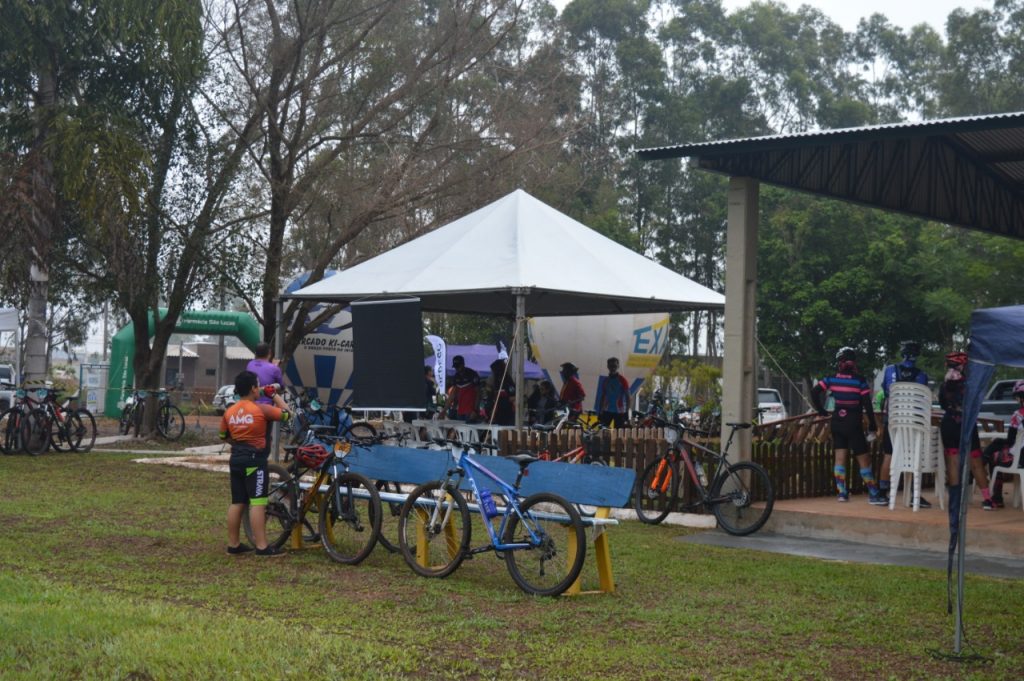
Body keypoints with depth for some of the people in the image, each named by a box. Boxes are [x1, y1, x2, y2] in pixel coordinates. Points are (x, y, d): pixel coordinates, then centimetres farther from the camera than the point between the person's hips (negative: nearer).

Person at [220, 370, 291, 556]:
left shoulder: (229, 412, 7)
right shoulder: (261, 409, -12)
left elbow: (224, 436, 17)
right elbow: (286, 413, -2)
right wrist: (274, 394, 8)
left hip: (236, 459, 7)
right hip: (255, 459, -7)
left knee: (237, 502, 12)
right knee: (257, 503, -7)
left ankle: (233, 544, 17)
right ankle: (262, 546, -9)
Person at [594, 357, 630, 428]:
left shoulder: (622, 379, -4)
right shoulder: (605, 380, 9)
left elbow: (627, 397, -4)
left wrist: (627, 412, -10)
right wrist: (600, 412, 12)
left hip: (619, 411, -4)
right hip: (607, 411, 4)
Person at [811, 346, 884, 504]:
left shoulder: (831, 379, -1)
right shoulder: (859, 380, -10)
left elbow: (814, 392, -3)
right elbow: (867, 405, -11)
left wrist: (821, 411, 9)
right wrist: (872, 427, -4)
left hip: (837, 422, 4)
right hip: (853, 424, -4)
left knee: (840, 457, 11)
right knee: (864, 459, 1)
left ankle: (841, 492, 10)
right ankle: (873, 495, 2)